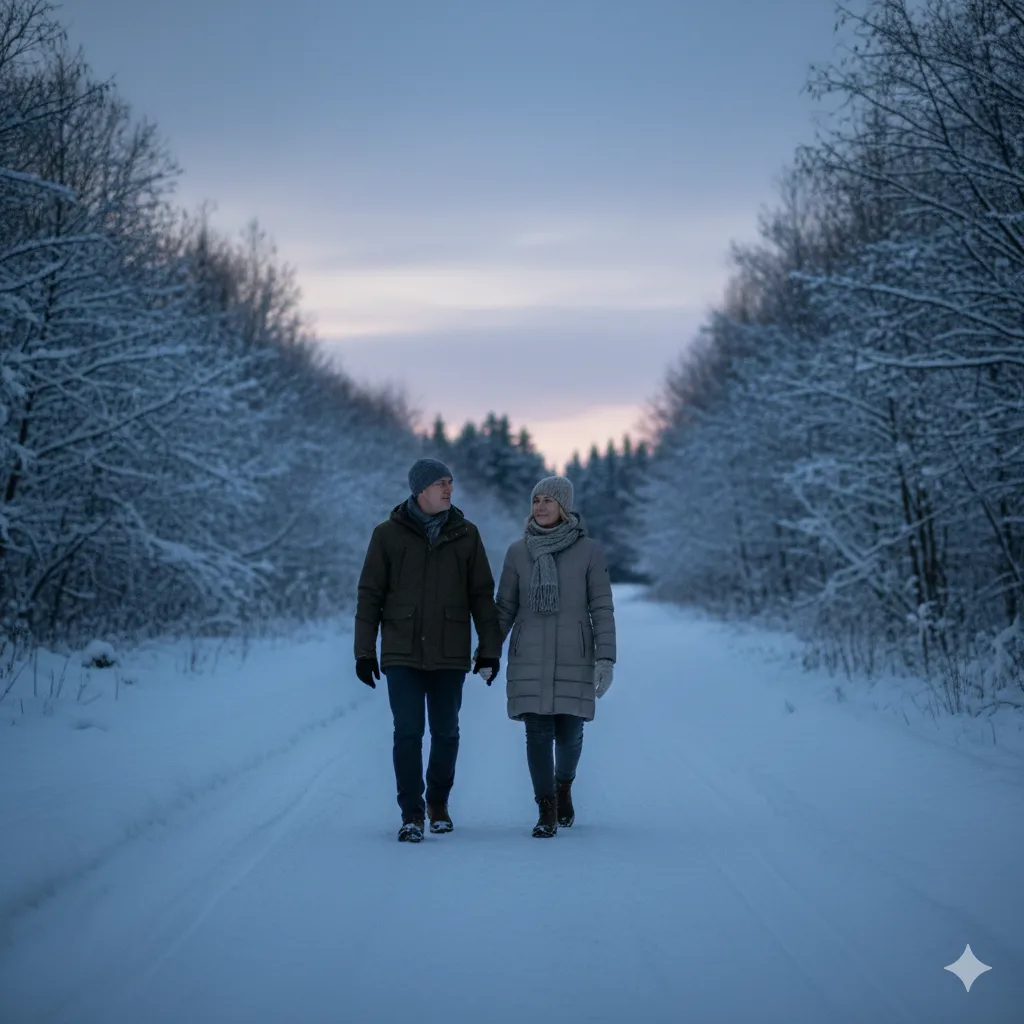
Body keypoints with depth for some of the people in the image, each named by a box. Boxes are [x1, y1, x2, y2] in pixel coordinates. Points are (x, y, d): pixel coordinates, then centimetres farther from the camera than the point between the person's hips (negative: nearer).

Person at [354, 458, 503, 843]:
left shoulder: (466, 535, 3)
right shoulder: (388, 535, -1)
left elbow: (482, 595, 6)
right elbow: (370, 595, 2)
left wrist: (490, 649, 2)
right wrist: (364, 651, -2)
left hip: (449, 656, 2)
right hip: (402, 655, -2)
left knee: (446, 733, 9)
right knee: (408, 732, -8)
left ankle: (439, 803, 29)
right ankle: (412, 814, 0)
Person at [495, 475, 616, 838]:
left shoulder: (589, 550, -3)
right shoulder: (518, 551, 3)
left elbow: (602, 608, -4)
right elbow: (505, 608, 7)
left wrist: (606, 659, -12)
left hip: (573, 658, -1)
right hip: (530, 659, 1)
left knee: (568, 733, 3)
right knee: (538, 733, -6)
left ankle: (563, 786, 34)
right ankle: (547, 812, 4)